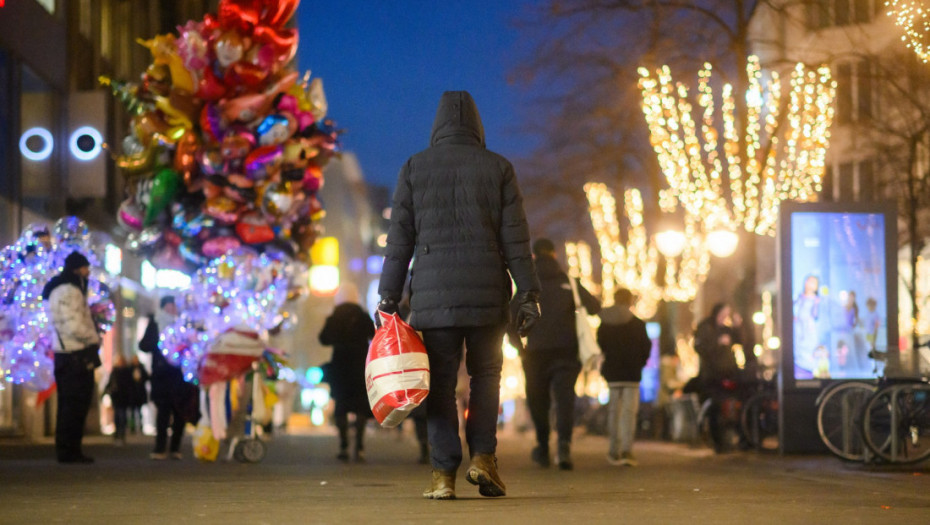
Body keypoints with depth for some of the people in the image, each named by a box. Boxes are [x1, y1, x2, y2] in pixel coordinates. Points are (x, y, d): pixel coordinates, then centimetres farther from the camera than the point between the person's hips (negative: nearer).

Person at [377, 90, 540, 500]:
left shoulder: (414, 168, 6)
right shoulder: (497, 168, 5)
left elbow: (400, 238, 3)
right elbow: (515, 238, 2)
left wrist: (388, 296, 4)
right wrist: (527, 294, 3)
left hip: (433, 294, 0)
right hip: (487, 294, 0)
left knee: (441, 382, 2)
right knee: (485, 374, 14)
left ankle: (443, 474, -2)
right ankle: (482, 455, 0)